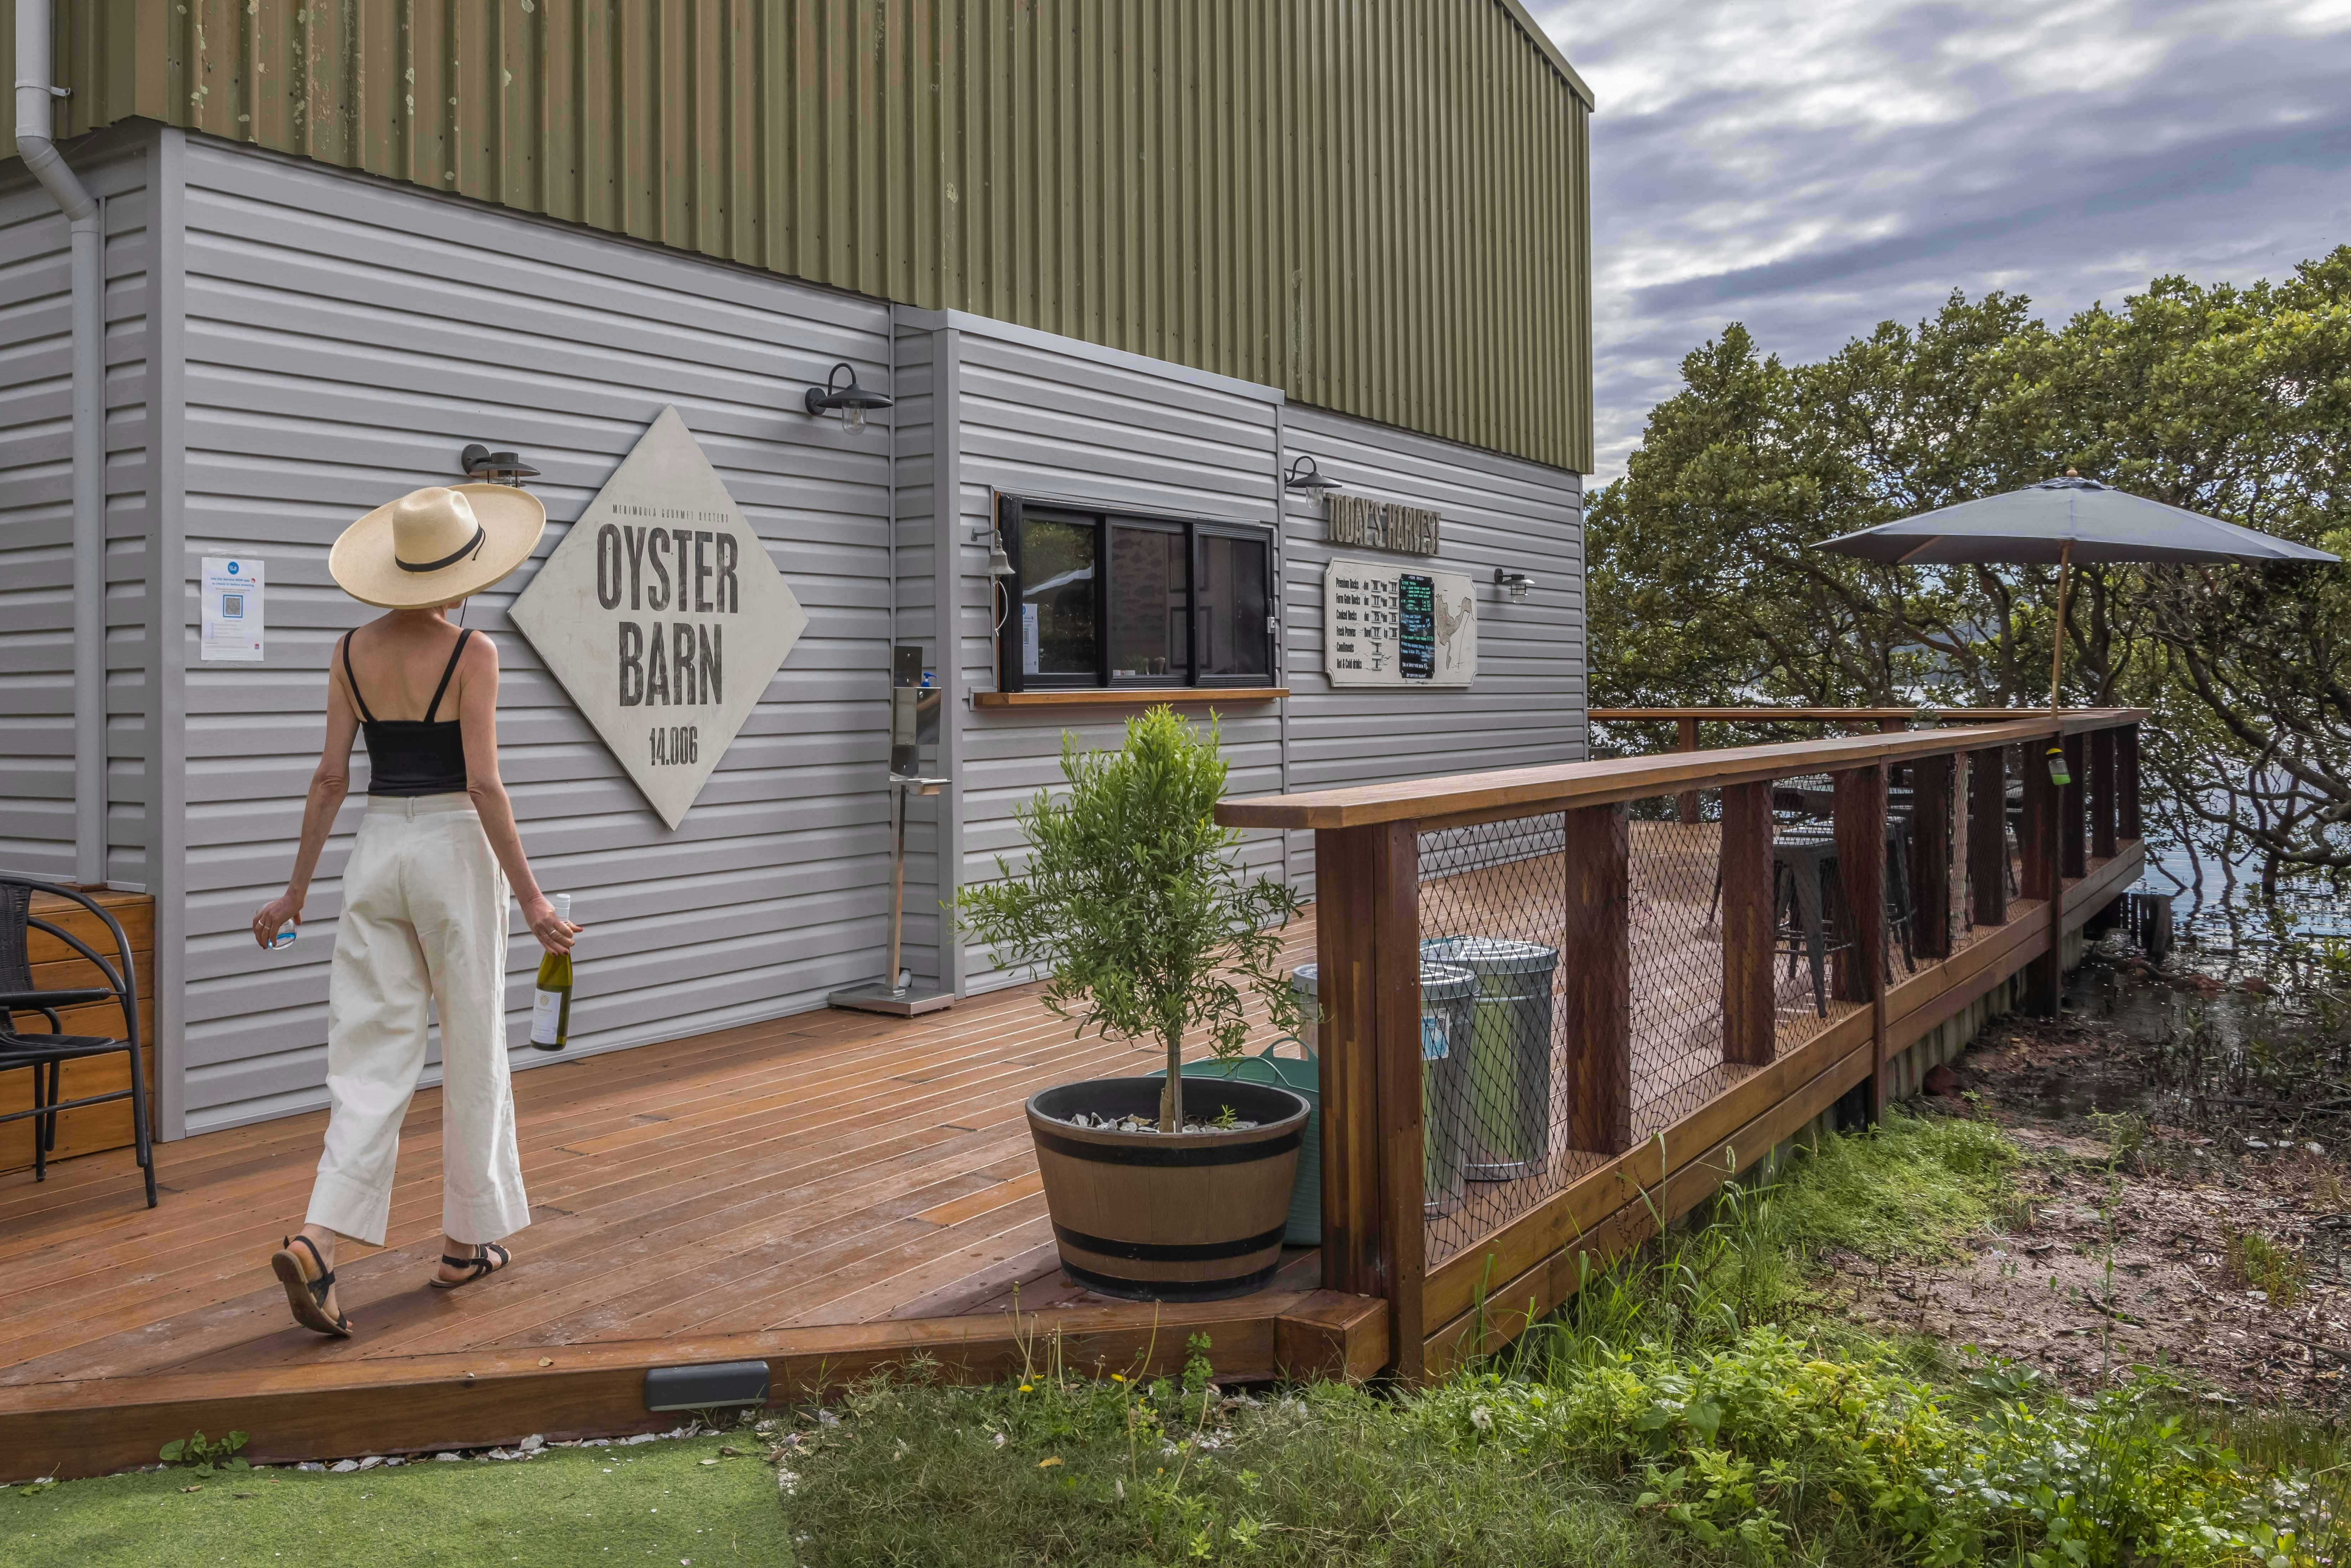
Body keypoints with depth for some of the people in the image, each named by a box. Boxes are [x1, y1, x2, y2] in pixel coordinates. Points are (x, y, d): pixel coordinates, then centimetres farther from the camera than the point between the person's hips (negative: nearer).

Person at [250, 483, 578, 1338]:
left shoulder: (351, 651, 4)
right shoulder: (471, 653, -11)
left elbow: (330, 777, 4)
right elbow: (483, 785, -15)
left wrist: (296, 890, 11)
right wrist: (530, 897, -11)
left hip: (377, 849, 5)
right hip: (454, 849, -4)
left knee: (371, 1057, 5)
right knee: (472, 1056, 9)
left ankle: (316, 1243, -9)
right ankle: (468, 1240, 20)